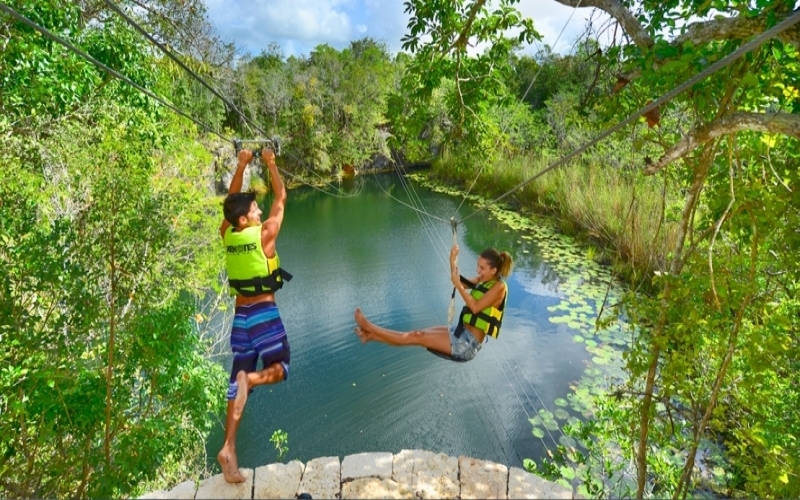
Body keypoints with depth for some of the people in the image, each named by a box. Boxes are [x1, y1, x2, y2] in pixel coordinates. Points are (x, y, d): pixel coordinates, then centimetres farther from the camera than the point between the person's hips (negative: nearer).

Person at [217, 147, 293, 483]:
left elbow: (231, 201, 17)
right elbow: (281, 198, -2)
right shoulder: (265, 234, -12)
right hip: (265, 314, -5)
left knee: (237, 382, 8)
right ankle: (251, 378, -22)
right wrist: (270, 163, 7)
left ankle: (229, 449, 5)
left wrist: (242, 165, 16)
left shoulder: (226, 235, 2)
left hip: (240, 315, 6)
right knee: (279, 368, 10)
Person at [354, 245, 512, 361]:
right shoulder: (485, 280, 9)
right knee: (418, 333, 2)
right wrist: (452, 262, -2)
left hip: (468, 343, -8)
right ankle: (371, 335, 3)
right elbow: (461, 283, 15)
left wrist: (458, 285, -25)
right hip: (461, 332, 8)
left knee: (418, 337, -9)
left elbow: (475, 307, -23)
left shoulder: (499, 287, -17)